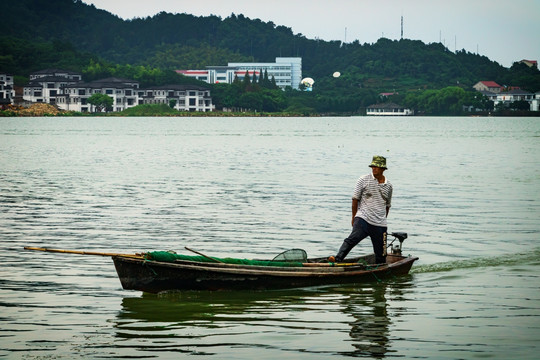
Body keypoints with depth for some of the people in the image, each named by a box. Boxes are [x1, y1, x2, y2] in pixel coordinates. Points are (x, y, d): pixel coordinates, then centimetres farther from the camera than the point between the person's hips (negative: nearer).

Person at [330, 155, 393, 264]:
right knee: (353, 239, -27)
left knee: (381, 255, 4)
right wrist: (354, 218, 4)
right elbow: (355, 199, 5)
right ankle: (337, 259, -36)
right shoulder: (363, 180, 2)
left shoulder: (388, 186, 12)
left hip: (380, 225, 4)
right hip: (363, 219, -3)